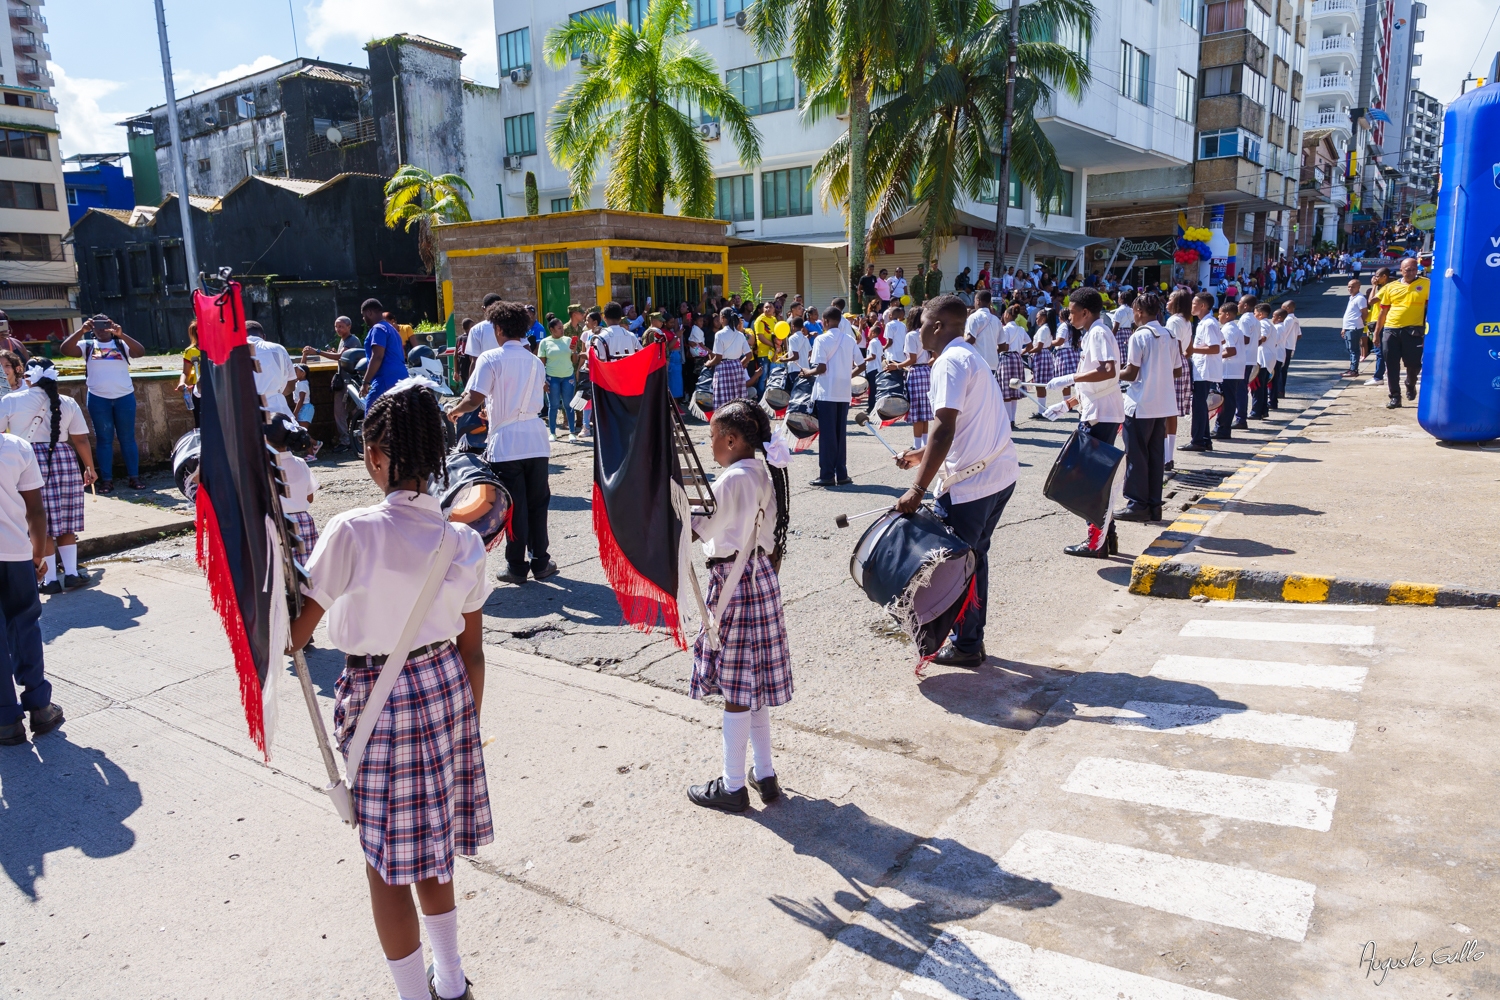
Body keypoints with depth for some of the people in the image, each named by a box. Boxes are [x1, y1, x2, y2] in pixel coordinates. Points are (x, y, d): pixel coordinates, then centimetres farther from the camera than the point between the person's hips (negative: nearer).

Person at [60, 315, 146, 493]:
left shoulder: (122, 344, 5)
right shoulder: (87, 345, 7)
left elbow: (140, 352, -13)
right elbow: (66, 350, -9)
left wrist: (121, 335, -23)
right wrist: (81, 331, -17)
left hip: (124, 397, -1)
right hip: (98, 398, 1)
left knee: (127, 438, 5)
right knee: (104, 439, 5)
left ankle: (134, 477, 9)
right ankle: (107, 480, 7)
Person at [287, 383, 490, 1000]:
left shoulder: (352, 531, -20)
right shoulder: (464, 543, -5)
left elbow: (294, 636, -13)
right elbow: (473, 650, 2)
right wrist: (469, 718, 16)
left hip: (378, 700, -5)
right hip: (446, 687, 5)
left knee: (387, 860, 13)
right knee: (431, 844, 23)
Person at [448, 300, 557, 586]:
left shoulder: (490, 359, -6)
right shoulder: (536, 362, 11)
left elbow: (474, 399, -15)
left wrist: (455, 410, 6)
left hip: (505, 444, -4)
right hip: (536, 441, 4)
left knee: (514, 506, 2)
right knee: (537, 503, 11)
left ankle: (517, 567, 9)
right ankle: (540, 562, 17)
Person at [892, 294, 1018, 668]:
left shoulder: (949, 362, -14)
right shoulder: (970, 356, 17)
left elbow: (944, 430, -24)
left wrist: (918, 489, -25)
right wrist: (921, 455, 22)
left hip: (970, 481, -10)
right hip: (1001, 473, 10)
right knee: (974, 556, 19)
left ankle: (965, 646, 14)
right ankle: (972, 638, 29)